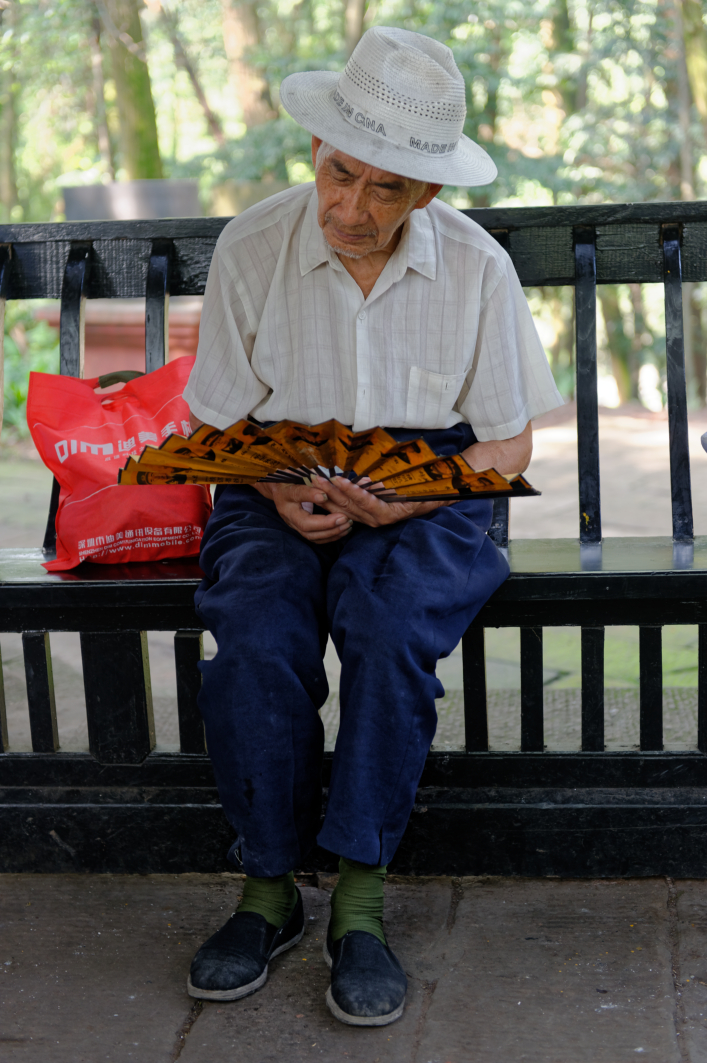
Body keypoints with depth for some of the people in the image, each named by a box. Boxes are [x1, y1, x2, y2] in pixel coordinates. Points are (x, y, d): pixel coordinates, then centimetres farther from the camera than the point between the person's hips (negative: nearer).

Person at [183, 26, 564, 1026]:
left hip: (426, 501, -1)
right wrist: (278, 492, -17)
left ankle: (360, 898, -21)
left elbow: (507, 445, 0)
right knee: (254, 638, -29)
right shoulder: (249, 250, -5)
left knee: (391, 627, -33)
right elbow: (217, 421, 4)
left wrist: (401, 501, -18)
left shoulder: (477, 267, -6)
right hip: (280, 496, 1)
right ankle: (269, 890, -12)